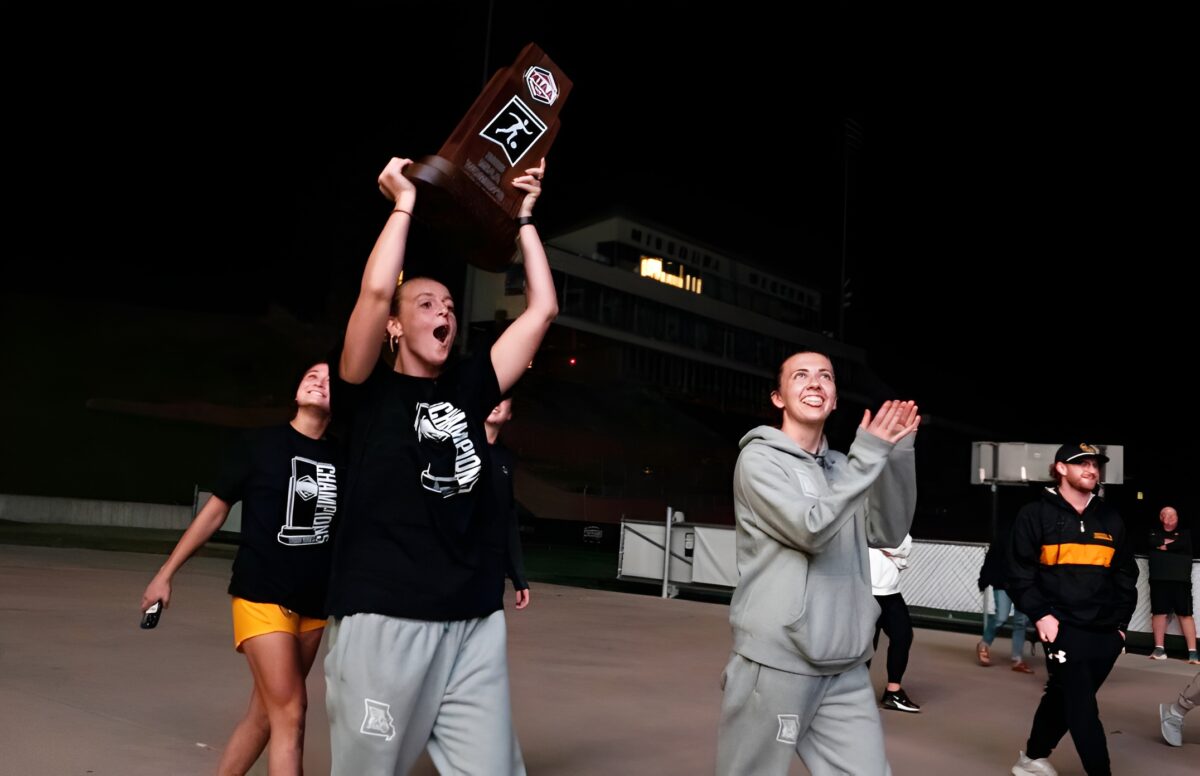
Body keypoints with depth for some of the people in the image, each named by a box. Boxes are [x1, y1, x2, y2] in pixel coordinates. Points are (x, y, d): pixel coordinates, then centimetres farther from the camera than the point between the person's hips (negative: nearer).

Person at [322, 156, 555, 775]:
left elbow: (542, 307, 12)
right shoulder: (369, 392, 2)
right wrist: (404, 204, -3)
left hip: (475, 624, 4)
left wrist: (523, 217, 14)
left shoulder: (470, 388, 13)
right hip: (382, 621, -4)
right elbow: (374, 290, -14)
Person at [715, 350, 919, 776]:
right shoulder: (759, 458, -5)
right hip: (776, 661, -5)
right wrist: (870, 453, -15)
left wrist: (897, 454, -5)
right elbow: (811, 530, -17)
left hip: (845, 667, 5)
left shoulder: (842, 467, 13)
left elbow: (888, 533, 5)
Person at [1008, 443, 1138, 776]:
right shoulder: (1036, 514, -2)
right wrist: (1040, 614, -12)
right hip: (1063, 627, -5)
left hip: (1105, 632, 5)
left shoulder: (1110, 519, 13)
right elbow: (1020, 571, -4)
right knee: (1082, 707, -8)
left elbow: (1126, 575, 17)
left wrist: (1121, 621, 10)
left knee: (1065, 697, 13)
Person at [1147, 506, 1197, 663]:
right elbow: (1149, 542, -4)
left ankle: (1192, 652, -3)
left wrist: (1164, 546, 0)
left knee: (1185, 614, -3)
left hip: (1181, 580, -1)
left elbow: (1183, 545, -8)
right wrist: (1168, 542, -5)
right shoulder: (1154, 532, 17)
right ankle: (1159, 649, 5)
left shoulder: (1184, 533, 13)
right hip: (1159, 579, 1)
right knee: (1159, 612, 0)